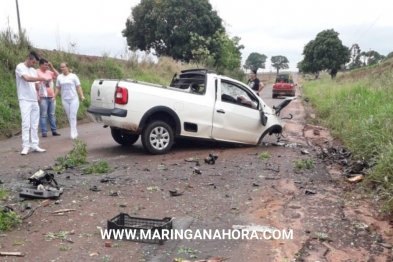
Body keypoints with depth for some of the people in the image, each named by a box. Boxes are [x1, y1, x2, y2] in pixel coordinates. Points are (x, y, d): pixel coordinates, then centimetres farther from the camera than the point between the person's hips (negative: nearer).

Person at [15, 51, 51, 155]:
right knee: (26, 124, -9)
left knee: (34, 124, 6)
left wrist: (37, 95, 4)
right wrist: (42, 78, -22)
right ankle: (25, 146, -6)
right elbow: (27, 78, -23)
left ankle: (34, 145, 9)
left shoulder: (33, 70, 16)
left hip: (34, 101, 7)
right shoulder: (20, 67, -6)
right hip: (25, 100, -7)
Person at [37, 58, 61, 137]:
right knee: (43, 115, -4)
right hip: (43, 97, -6)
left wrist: (52, 67, 7)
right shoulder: (37, 72, -5)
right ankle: (44, 132, -2)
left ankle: (54, 130, 14)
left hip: (51, 97, 6)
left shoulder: (49, 72, 14)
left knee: (52, 115, 10)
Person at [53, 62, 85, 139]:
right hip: (65, 100, 4)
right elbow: (58, 88, 14)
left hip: (74, 99, -4)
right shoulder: (59, 77, 10)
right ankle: (75, 132, 14)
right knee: (69, 117, 5)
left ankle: (73, 133, -9)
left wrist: (82, 96, -12)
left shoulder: (73, 76, 1)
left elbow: (78, 87, -1)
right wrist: (54, 97, 5)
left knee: (73, 116, -9)